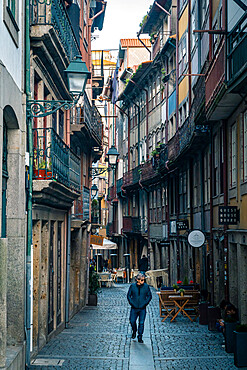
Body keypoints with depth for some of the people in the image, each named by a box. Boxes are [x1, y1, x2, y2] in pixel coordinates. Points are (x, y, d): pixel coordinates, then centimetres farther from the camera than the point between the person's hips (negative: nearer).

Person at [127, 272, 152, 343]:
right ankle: (134, 331, 30)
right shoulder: (132, 286, -1)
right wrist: (131, 303, -4)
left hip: (142, 308, 0)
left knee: (141, 323, -1)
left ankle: (140, 337, 10)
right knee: (132, 321, 0)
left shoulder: (146, 286, -1)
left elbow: (149, 296, 7)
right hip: (134, 308, 0)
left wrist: (145, 303, -3)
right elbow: (128, 295, 6)